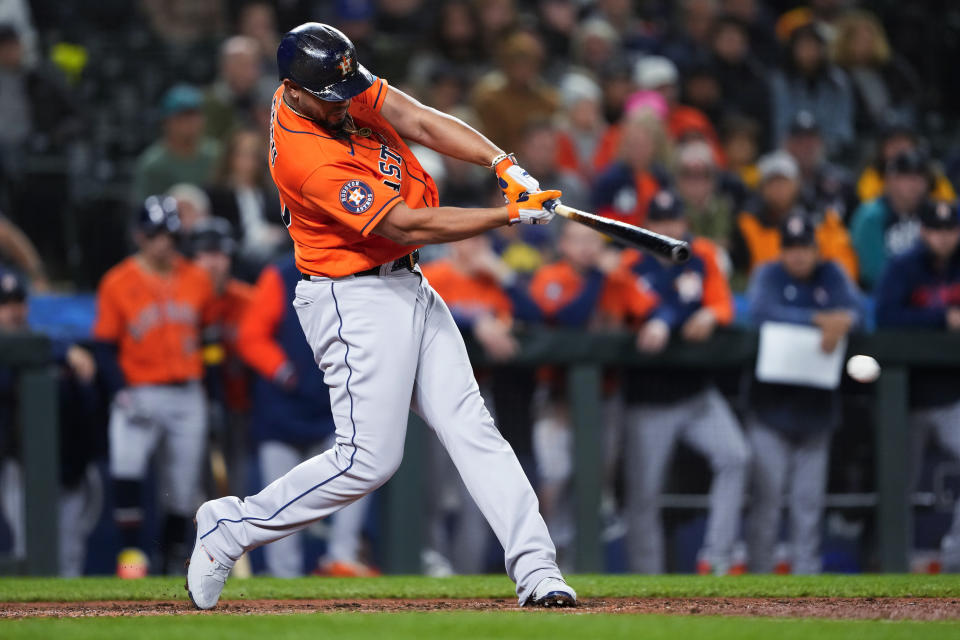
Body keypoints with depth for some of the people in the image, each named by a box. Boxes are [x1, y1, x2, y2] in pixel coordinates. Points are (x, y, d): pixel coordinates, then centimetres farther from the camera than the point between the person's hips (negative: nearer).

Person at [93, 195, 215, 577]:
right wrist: (123, 393, -14)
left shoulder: (197, 280, 6)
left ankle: (173, 556, 23)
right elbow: (105, 346, -2)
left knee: (184, 486, 5)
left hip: (187, 397, 3)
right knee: (126, 468, -23)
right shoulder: (117, 284, -4)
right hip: (139, 395, -3)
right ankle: (131, 555, -14)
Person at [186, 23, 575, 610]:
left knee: (471, 429, 0)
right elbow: (406, 226, -26)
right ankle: (231, 527, 7)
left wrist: (505, 164, -21)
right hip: (356, 301, -9)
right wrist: (510, 215, -24)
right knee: (369, 459, -8)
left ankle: (536, 571, -4)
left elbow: (422, 122, -6)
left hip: (409, 290, 9)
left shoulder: (336, 89, -2)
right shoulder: (306, 160, -27)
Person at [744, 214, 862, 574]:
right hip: (772, 404, -3)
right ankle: (759, 569, -1)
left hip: (816, 405, 3)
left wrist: (841, 323, -30)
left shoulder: (831, 276, 8)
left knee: (809, 496, 4)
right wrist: (818, 319, -26)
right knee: (768, 490, -7)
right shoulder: (768, 275, -1)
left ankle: (806, 570, 10)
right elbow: (761, 312, -20)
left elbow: (854, 310, -6)